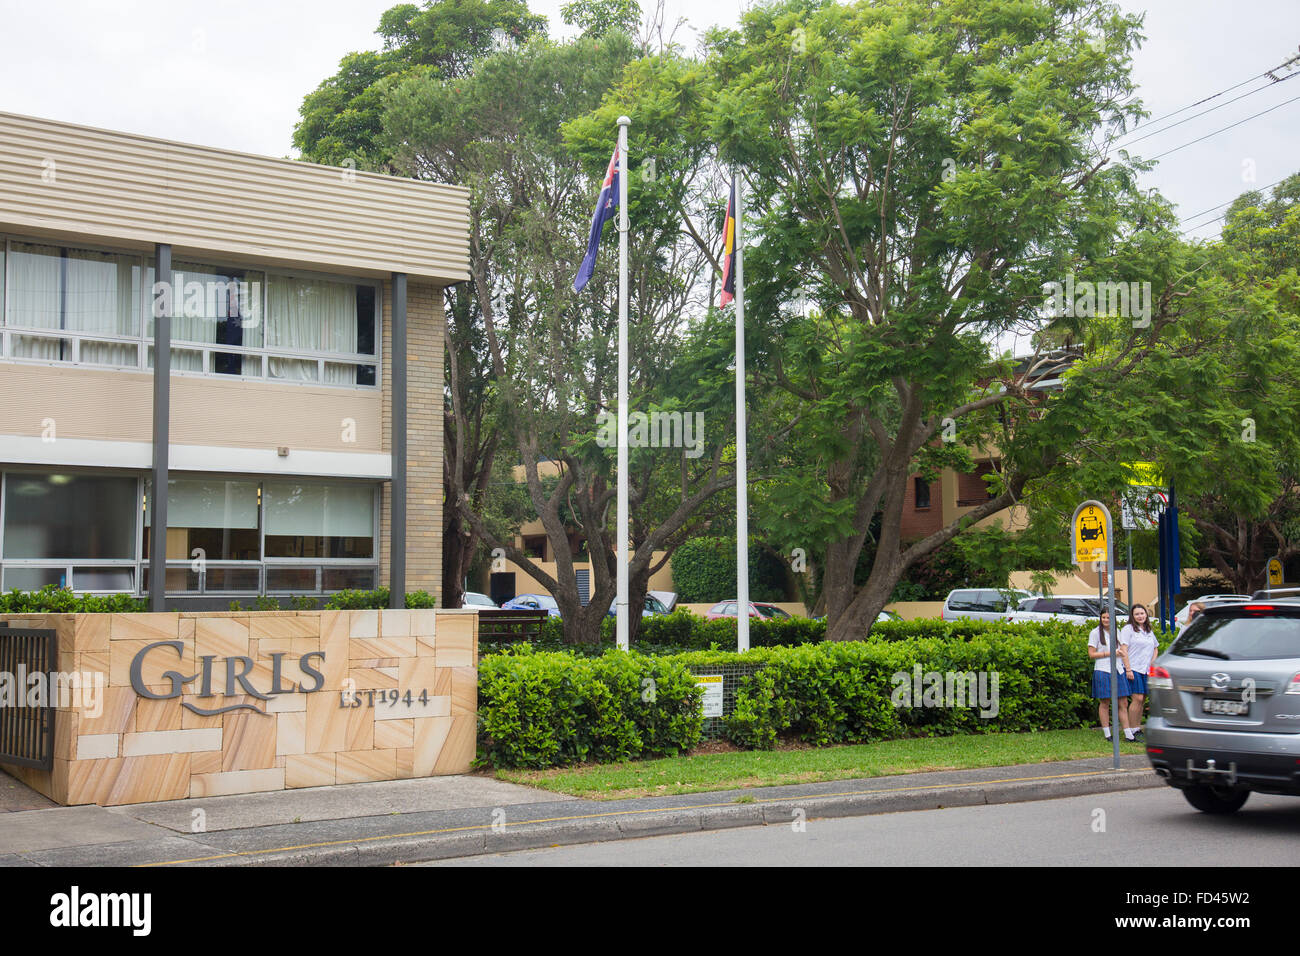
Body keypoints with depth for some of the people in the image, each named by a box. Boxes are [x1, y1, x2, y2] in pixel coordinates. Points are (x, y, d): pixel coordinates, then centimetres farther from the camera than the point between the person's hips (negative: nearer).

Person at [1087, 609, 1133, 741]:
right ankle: (1107, 734, 6)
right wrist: (1110, 653, -11)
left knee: (1123, 703, 2)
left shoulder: (1117, 633, 14)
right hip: (1102, 671, -4)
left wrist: (1128, 669, 3)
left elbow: (1124, 652, 12)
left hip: (1118, 671, 4)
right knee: (1104, 703, 0)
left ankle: (1128, 734, 4)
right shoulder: (1096, 633, 0)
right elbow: (1091, 654, -5)